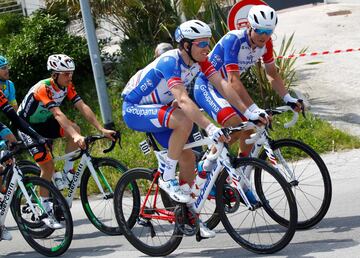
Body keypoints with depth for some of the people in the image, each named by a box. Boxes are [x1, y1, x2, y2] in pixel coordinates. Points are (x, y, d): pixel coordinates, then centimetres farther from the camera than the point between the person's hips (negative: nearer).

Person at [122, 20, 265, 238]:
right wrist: (209, 127, -52)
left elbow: (223, 86, -13)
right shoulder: (170, 62, -31)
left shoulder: (200, 61, -7)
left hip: (157, 108, 8)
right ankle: (166, 177, -18)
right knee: (184, 121, -32)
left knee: (188, 157, 0)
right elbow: (183, 100, -43)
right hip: (134, 109, -8)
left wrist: (249, 112, -24)